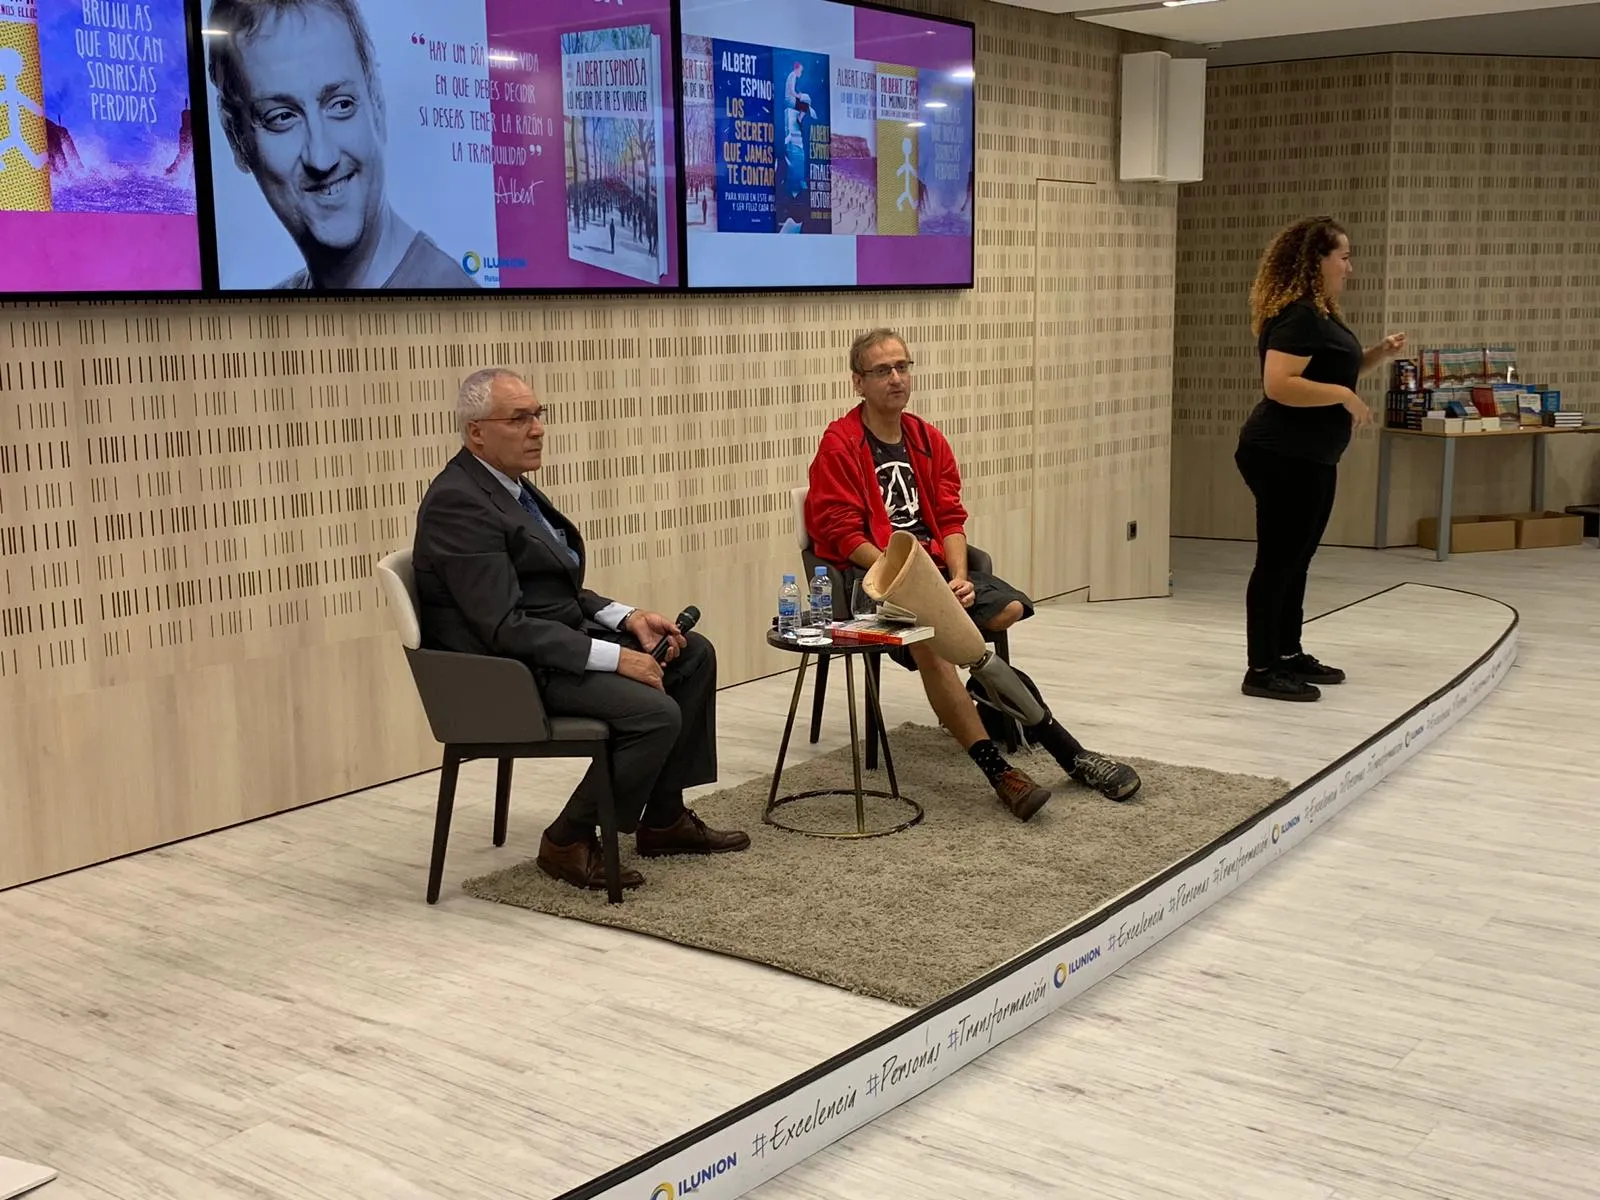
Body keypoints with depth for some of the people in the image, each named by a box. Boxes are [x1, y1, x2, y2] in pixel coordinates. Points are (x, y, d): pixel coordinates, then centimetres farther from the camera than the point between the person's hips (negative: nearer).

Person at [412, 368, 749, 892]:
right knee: (655, 712, -24)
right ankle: (568, 842, -4)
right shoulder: (458, 504, -20)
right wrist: (615, 658, -24)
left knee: (694, 656, 8)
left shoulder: (508, 485, 11)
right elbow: (505, 628, -25)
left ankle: (663, 818, 14)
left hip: (561, 632, 10)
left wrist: (626, 617, 1)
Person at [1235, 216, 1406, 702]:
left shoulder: (1321, 313, 15)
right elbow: (1279, 384, -27)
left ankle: (1288, 653, 26)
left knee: (1296, 560, 16)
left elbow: (1333, 370, 26)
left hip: (1311, 460, 11)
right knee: (1278, 561, -7)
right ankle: (1261, 671, -3)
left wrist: (1380, 353, 10)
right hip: (1283, 459, -11)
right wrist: (1345, 397, -23)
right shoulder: (1296, 316, -17)